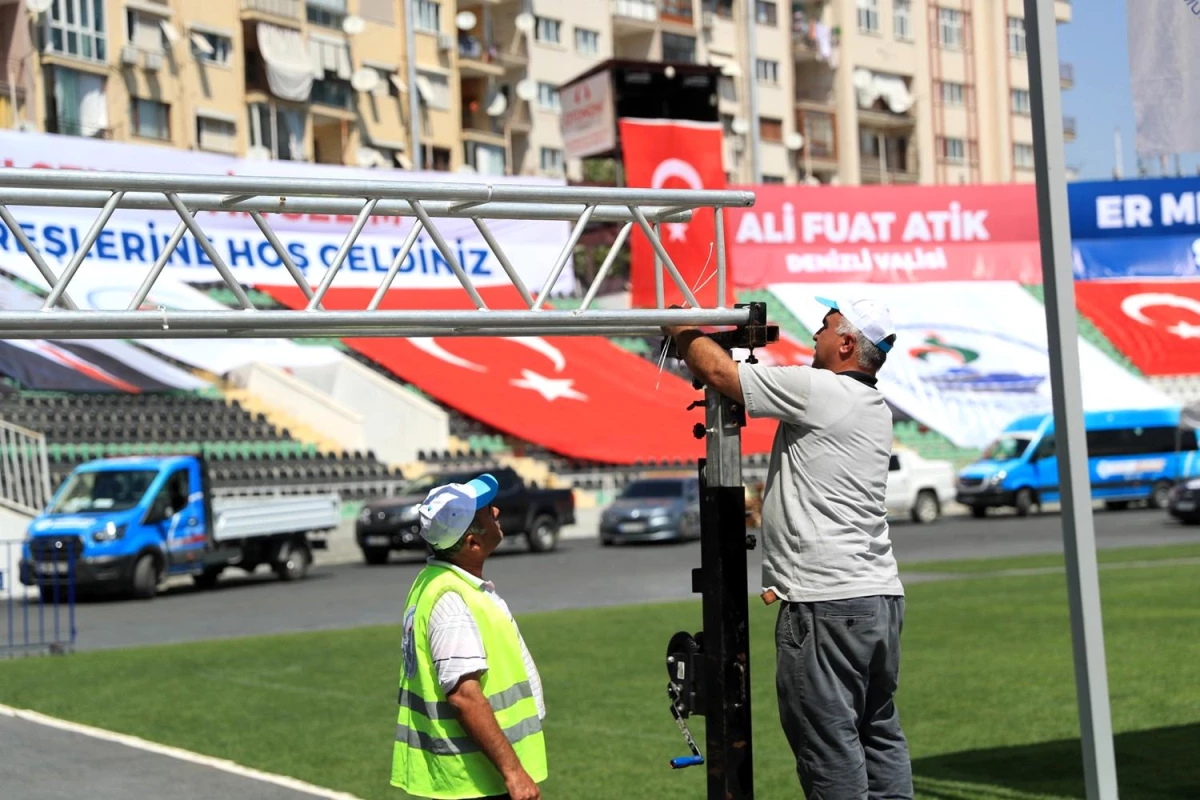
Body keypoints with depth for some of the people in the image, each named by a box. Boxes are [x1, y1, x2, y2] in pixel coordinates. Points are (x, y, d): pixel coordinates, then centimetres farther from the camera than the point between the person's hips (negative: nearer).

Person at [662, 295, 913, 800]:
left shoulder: (817, 390, -10)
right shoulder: (876, 410, 16)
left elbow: (718, 371, -5)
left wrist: (680, 327, 9)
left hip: (826, 602, -9)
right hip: (881, 594, 9)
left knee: (828, 740, -5)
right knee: (880, 731, 13)